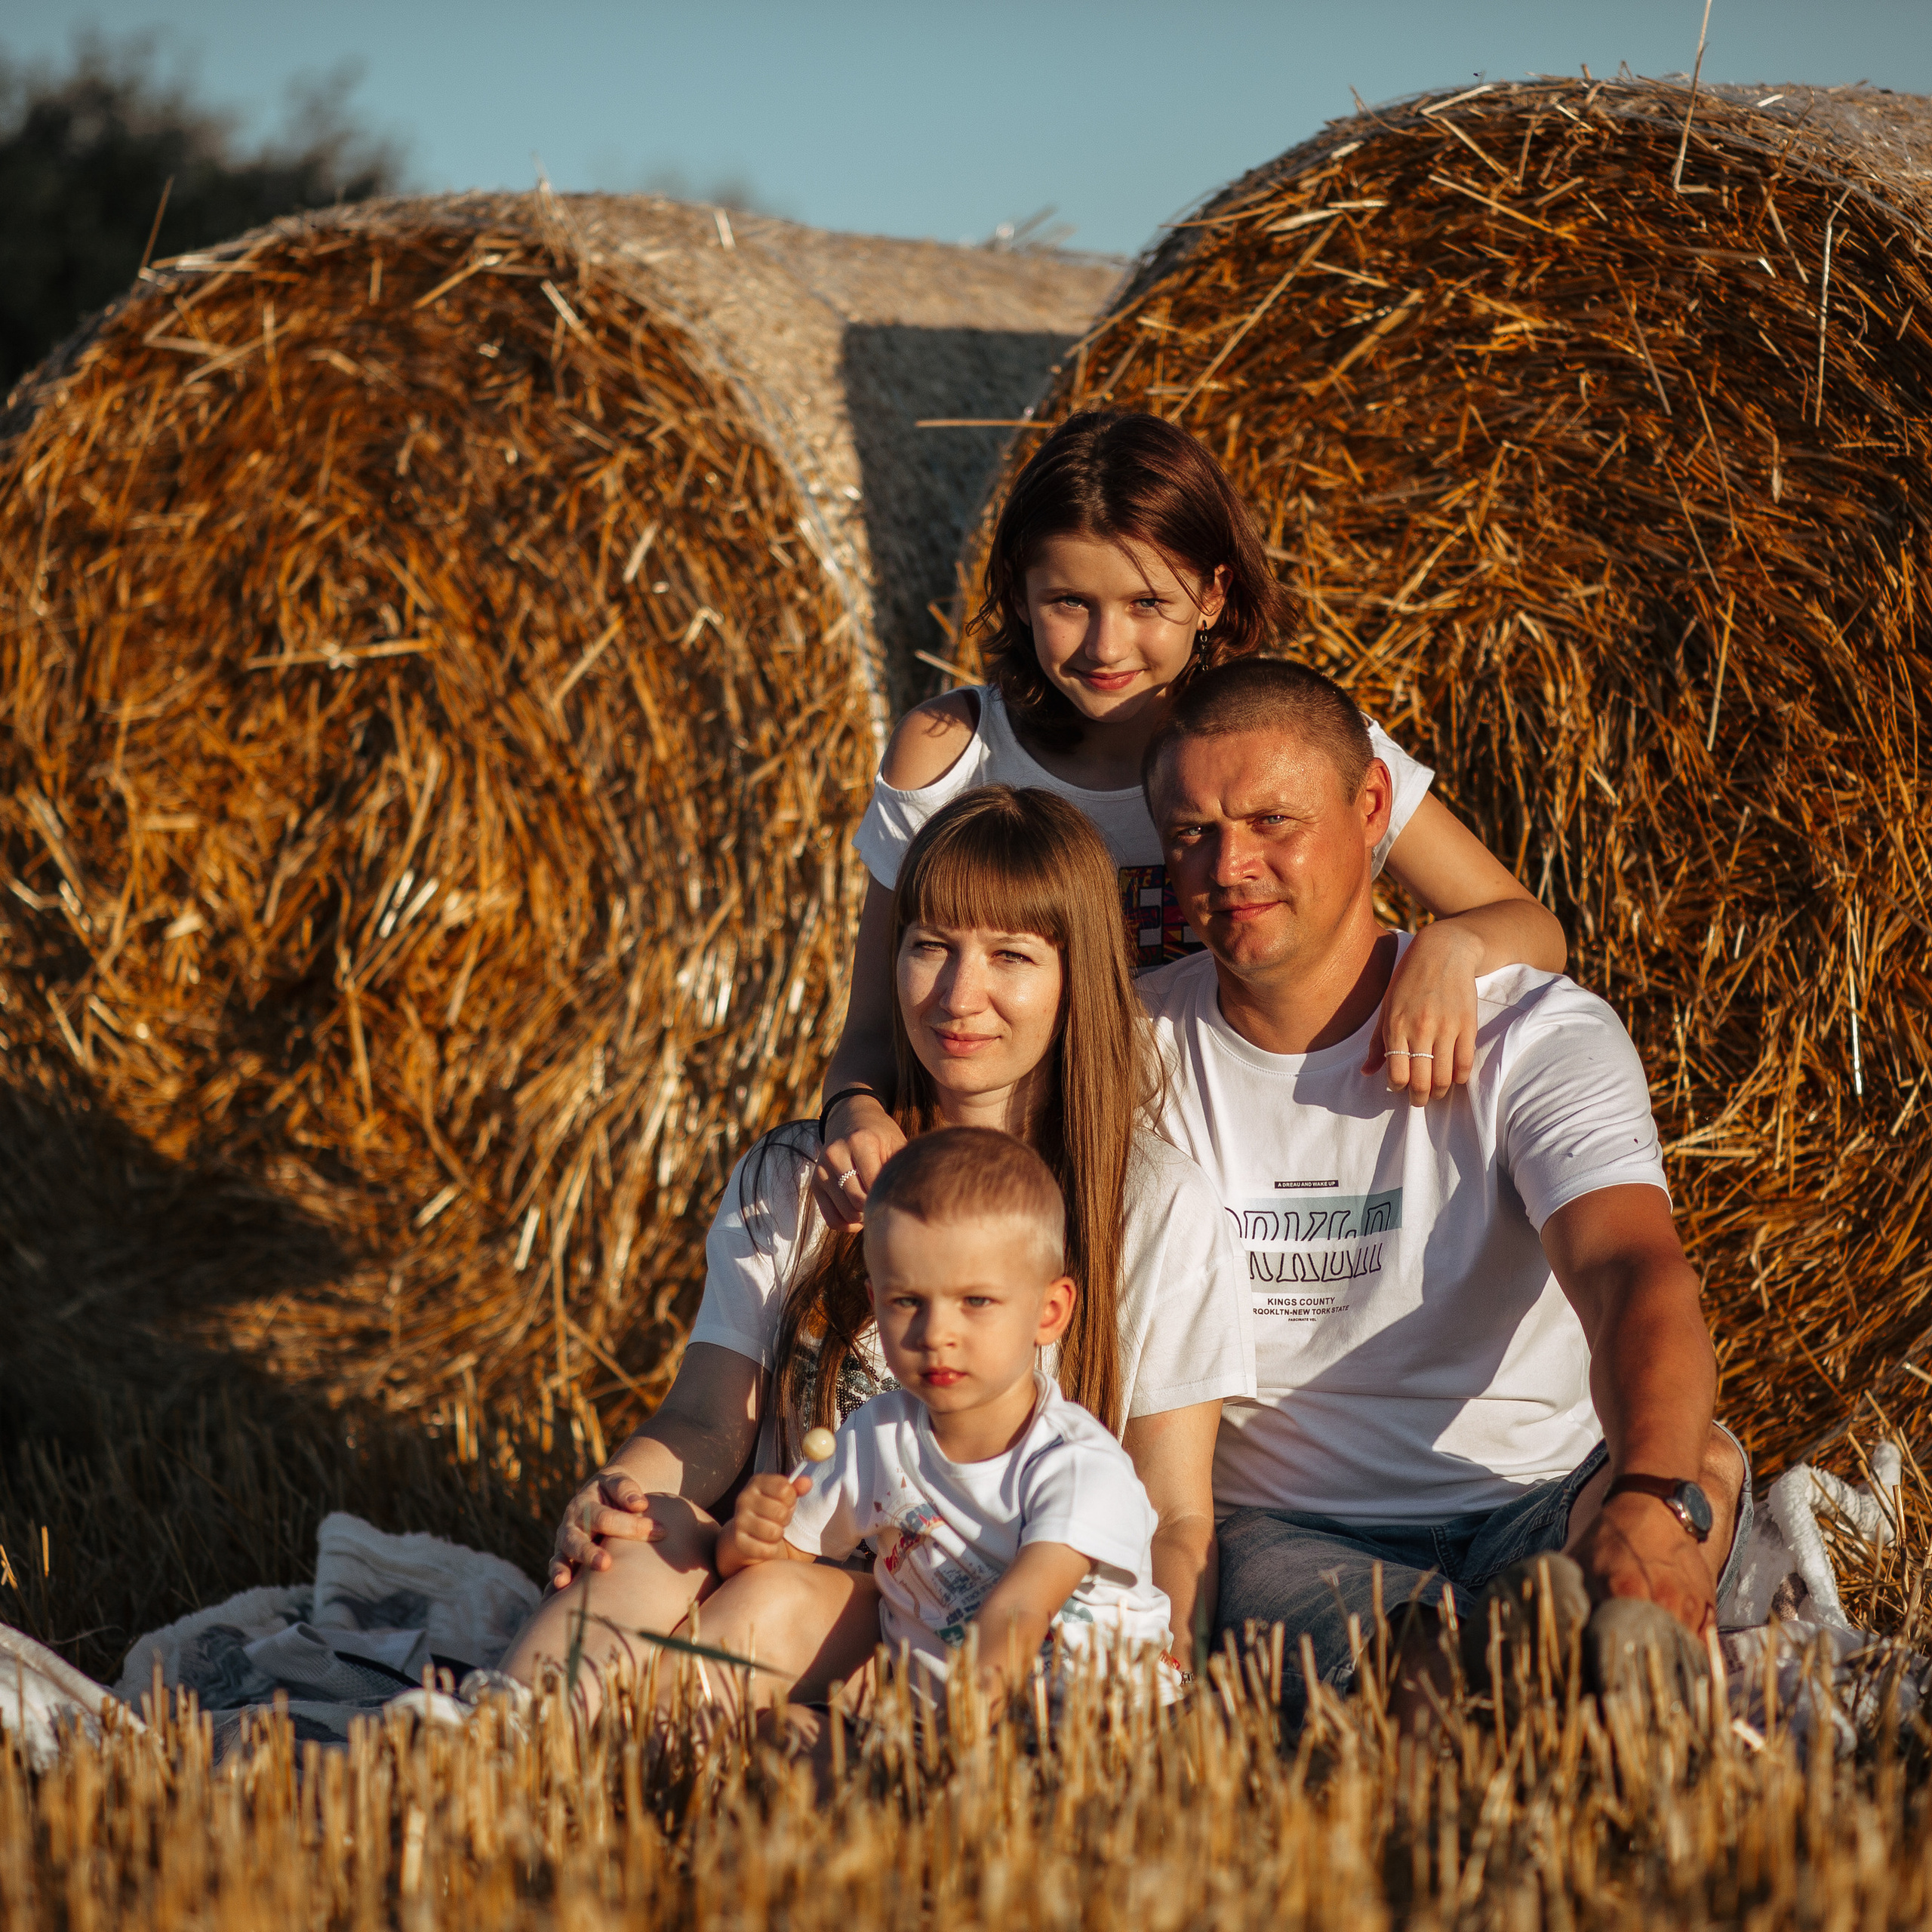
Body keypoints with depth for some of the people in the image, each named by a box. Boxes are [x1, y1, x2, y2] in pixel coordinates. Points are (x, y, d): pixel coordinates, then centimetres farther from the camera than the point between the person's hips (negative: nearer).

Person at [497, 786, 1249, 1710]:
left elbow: (1175, 1524, 4)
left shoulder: (1159, 1209, 5)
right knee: (654, 1537, -32)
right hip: (791, 1574, 3)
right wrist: (614, 1496, -19)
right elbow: (706, 1419, 5)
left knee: (791, 1598, -34)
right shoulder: (791, 1183, 14)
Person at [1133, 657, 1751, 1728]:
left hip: (1540, 1502, 1)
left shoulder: (1536, 1035, -7)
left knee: (1700, 1467, -33)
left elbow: (1636, 1276, -25)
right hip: (1282, 1529, -1)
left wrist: (1654, 1499, -48)